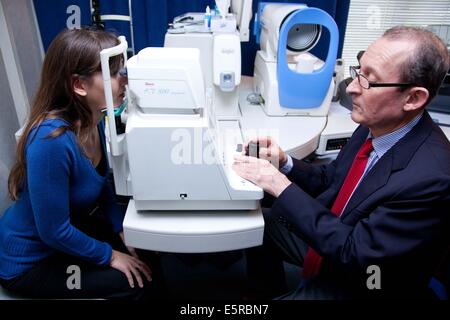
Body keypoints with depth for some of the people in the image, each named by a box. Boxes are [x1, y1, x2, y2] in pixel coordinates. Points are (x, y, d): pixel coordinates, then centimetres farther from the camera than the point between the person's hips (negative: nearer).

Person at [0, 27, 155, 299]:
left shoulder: (94, 120, -11)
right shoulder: (51, 140, -35)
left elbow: (100, 182, 4)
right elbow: (54, 231, -27)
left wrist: (123, 230, -4)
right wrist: (109, 255, -14)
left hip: (71, 228, 7)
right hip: (30, 259, -7)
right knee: (135, 282, -10)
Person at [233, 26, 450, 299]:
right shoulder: (376, 126, -11)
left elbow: (354, 253, -28)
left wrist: (281, 186, -29)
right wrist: (284, 163, -16)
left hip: (357, 282, -6)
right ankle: (272, 292, 36)